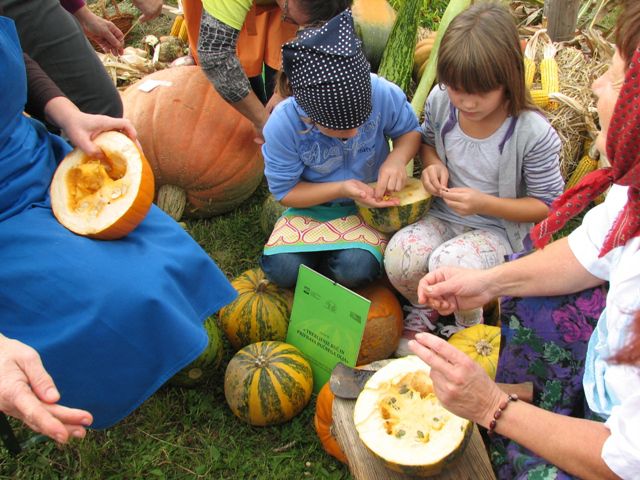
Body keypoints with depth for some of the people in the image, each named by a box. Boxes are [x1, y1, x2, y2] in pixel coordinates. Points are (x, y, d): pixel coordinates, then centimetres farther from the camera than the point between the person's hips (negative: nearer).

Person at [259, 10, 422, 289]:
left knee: (356, 268, -31)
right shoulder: (282, 125, -25)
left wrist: (397, 158, -26)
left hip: (370, 203, 0)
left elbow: (410, 131, -2)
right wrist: (341, 189, -28)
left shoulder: (383, 94, -23)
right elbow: (285, 192, -13)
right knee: (281, 268, -27)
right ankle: (320, 256, 10)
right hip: (311, 206, 1)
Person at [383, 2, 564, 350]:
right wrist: (433, 163, -9)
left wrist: (484, 203, -24)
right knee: (398, 255, -27)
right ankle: (423, 309, 11)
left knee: (449, 264, -34)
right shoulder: (440, 101, -9)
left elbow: (547, 204, -10)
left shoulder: (532, 133, -21)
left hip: (497, 228, -4)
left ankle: (468, 325, 4)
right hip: (443, 216, 4)